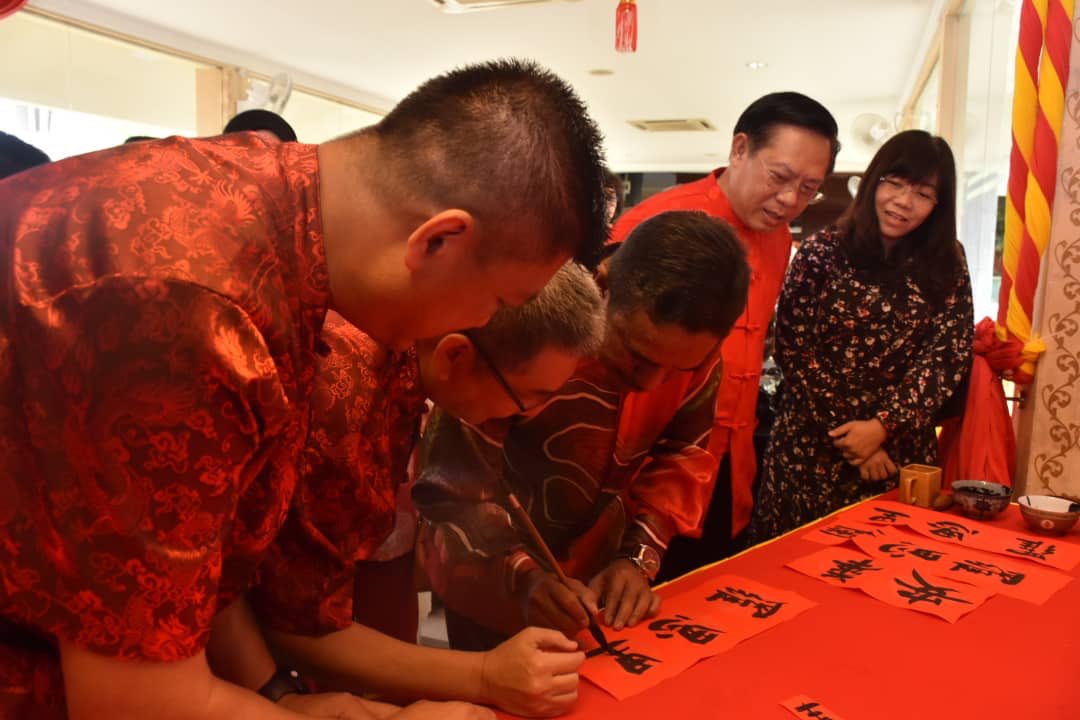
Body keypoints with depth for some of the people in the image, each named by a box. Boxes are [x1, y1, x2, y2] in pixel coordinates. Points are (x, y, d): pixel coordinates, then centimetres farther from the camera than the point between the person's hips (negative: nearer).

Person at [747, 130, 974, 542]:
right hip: (813, 449, -2)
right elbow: (793, 348, -8)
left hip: (902, 450, 2)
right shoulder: (823, 251, -3)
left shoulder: (946, 265, 6)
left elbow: (948, 353, -2)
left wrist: (883, 426, -14)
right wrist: (848, 432, -11)